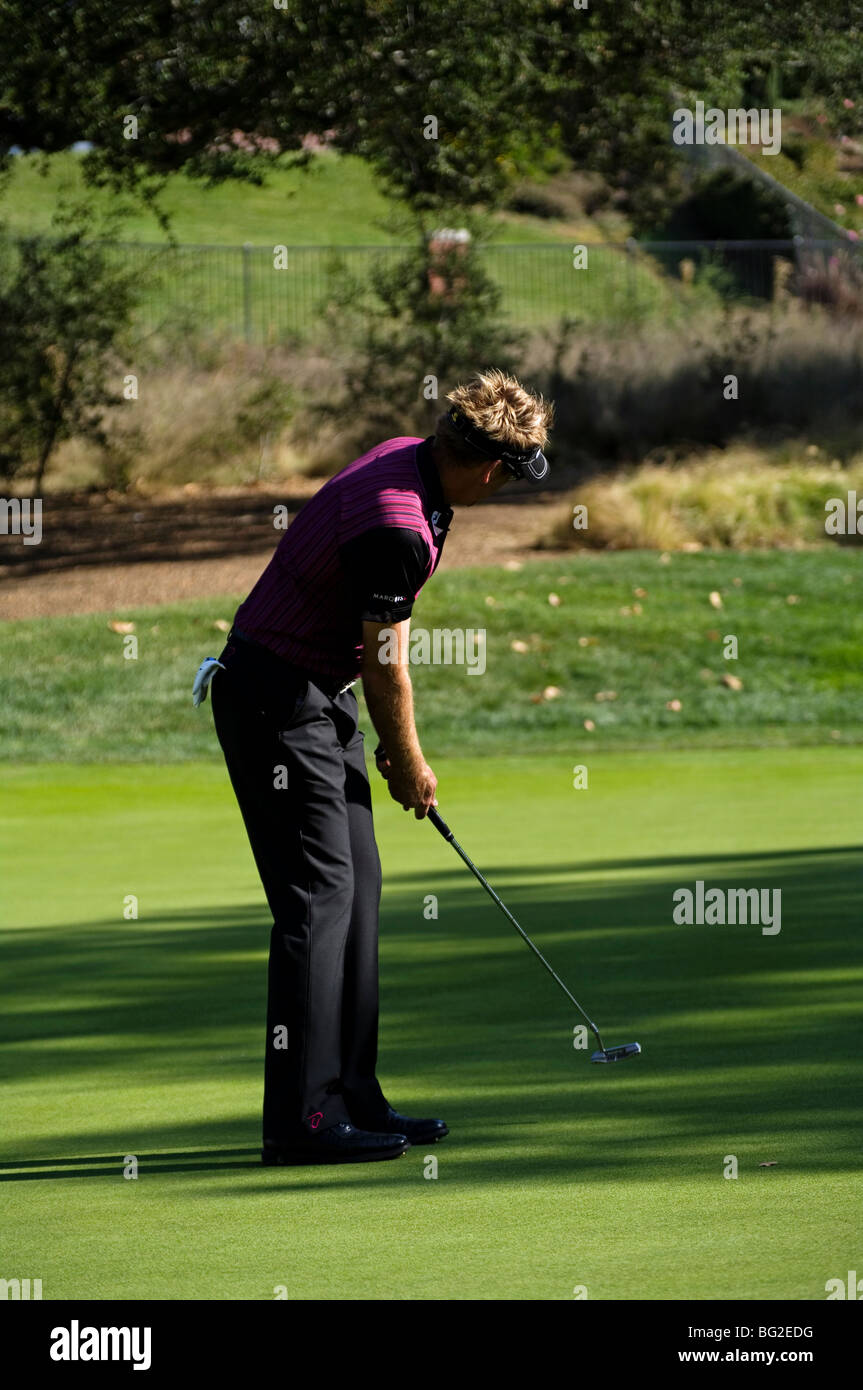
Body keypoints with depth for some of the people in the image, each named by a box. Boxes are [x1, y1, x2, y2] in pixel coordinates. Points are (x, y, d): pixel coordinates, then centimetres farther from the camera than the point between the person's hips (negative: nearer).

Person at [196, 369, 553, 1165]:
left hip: (318, 695, 10)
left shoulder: (411, 459, 5)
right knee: (320, 891, -12)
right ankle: (303, 1118, -12)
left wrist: (390, 745, 16)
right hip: (277, 700, -10)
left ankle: (351, 1097, 14)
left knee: (356, 885, 10)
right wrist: (409, 763, 0)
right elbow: (386, 664, -15)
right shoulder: (397, 527, -27)